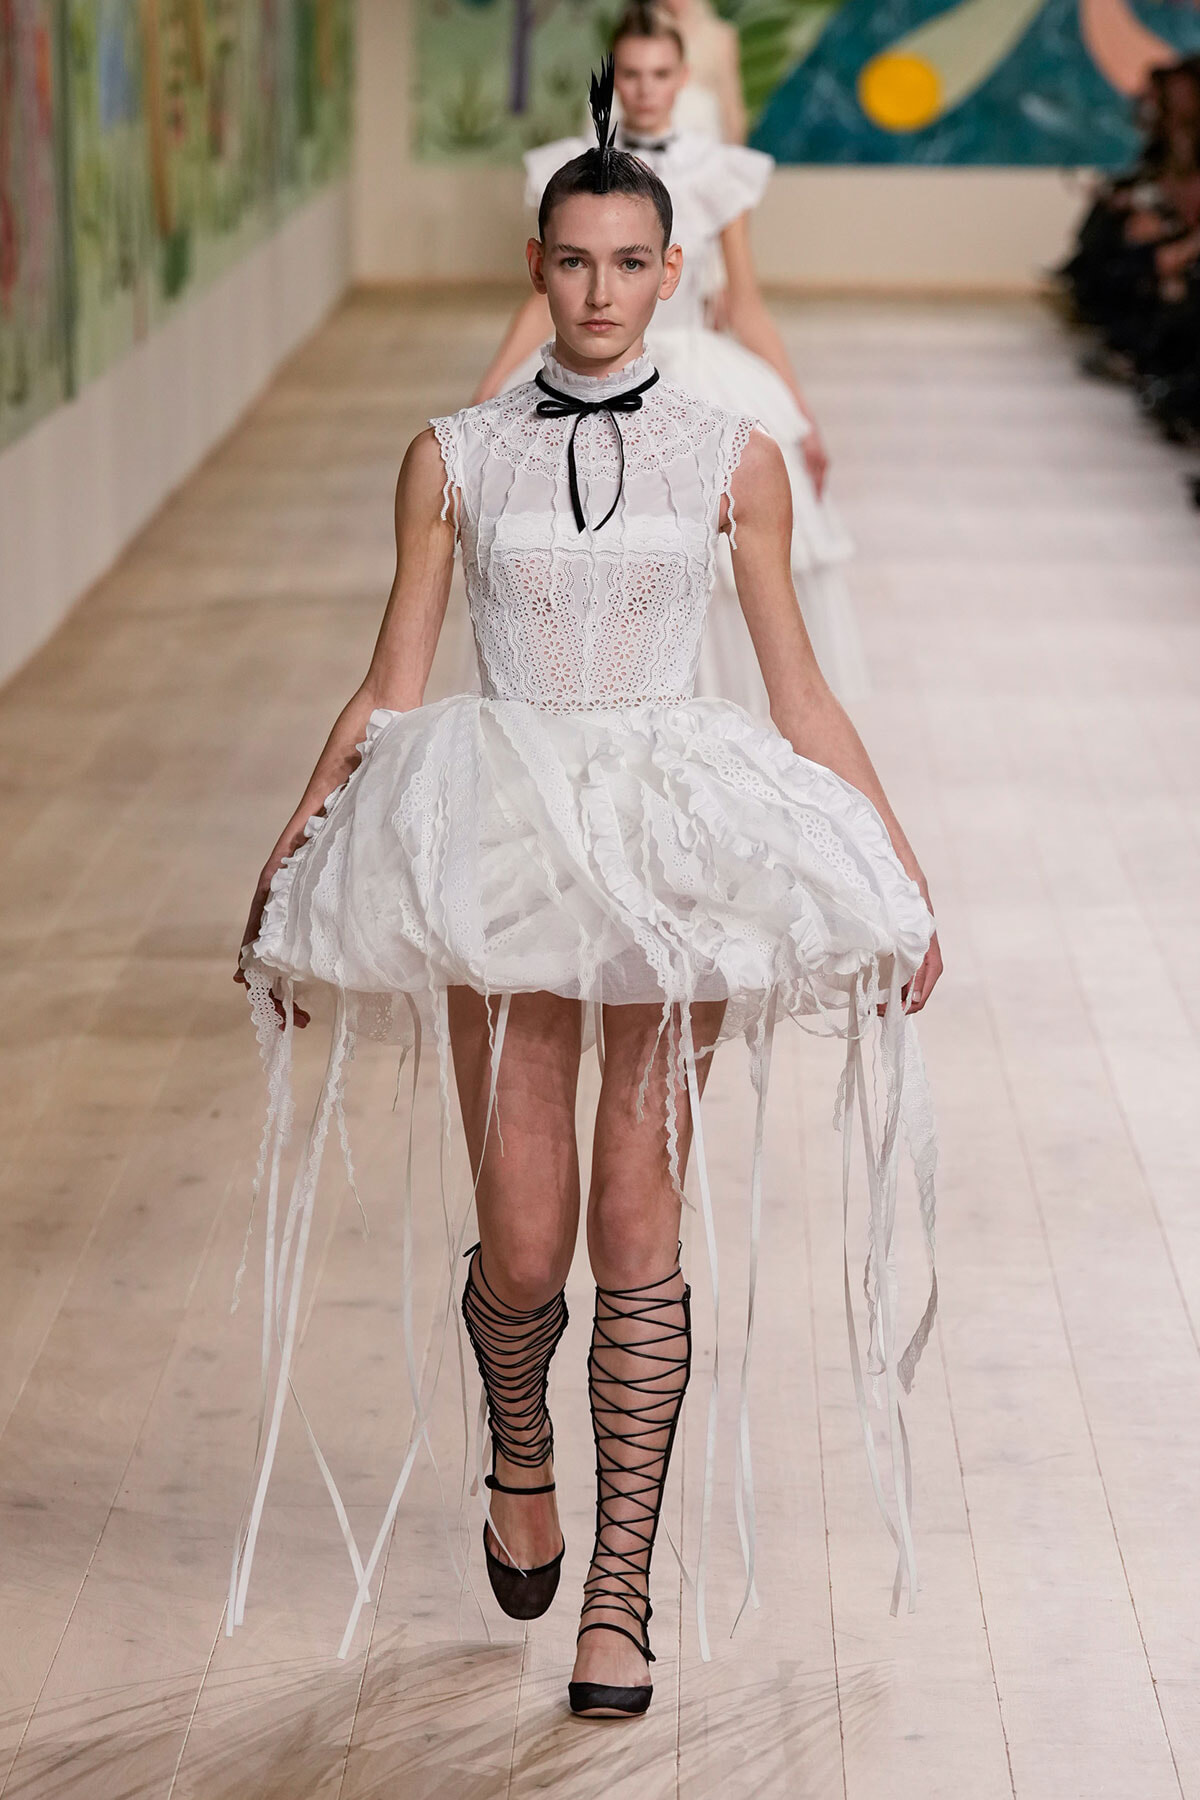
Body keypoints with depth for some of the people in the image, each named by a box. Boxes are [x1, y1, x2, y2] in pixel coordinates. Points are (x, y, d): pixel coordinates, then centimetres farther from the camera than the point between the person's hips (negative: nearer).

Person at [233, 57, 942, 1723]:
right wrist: (283, 872, 6)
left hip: (679, 850, 0)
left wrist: (906, 873, 8)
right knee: (523, 1243, -1)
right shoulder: (454, 459, 4)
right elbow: (391, 690, 8)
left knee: (638, 1226, -3)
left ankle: (621, 1591, 7)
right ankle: (520, 1456, 34)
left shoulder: (733, 459, 4)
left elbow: (801, 695, 9)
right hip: (500, 850, 0)